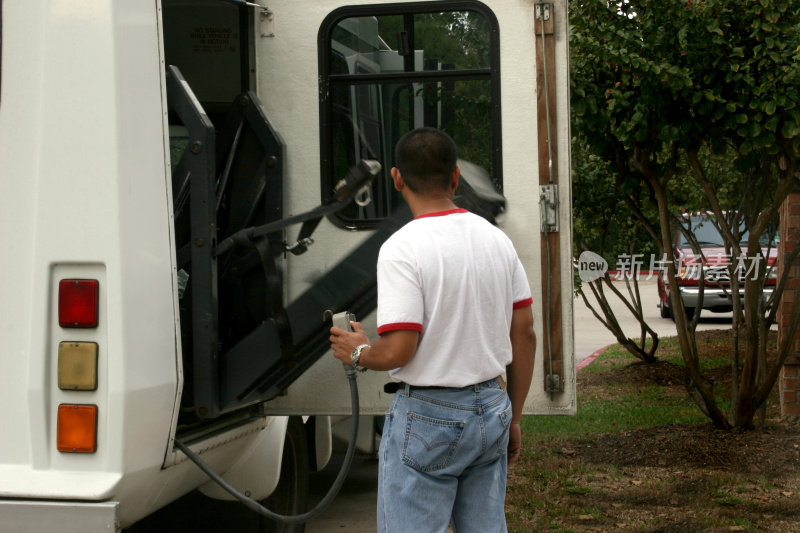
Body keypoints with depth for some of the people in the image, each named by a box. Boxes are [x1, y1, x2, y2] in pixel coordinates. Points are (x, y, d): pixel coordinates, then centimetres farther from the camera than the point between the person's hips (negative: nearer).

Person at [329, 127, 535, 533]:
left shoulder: (401, 248, -16)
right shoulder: (497, 239, 4)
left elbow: (397, 351, -22)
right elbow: (524, 336, 7)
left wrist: (358, 353, 1)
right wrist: (512, 418, 17)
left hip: (427, 417, -6)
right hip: (491, 408, 7)